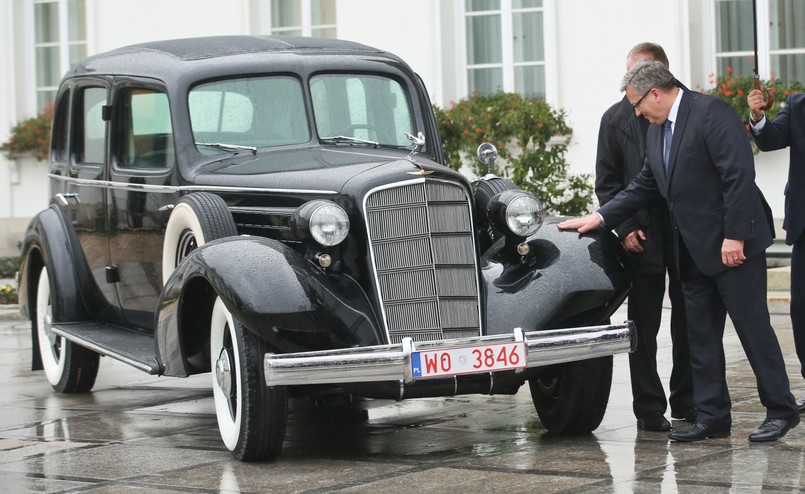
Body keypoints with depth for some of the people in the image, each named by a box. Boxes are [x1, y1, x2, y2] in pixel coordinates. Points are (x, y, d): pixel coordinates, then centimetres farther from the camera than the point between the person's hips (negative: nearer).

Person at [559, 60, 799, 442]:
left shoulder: (711, 113, -14)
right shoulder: (656, 131, 14)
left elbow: (739, 174, -20)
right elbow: (644, 185, 18)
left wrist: (735, 236, -22)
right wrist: (600, 217, 8)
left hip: (734, 245, -9)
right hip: (694, 250, 9)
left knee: (753, 325, -3)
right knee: (700, 335, 9)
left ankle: (781, 410, 5)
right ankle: (712, 416, 14)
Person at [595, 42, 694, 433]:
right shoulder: (616, 119, 4)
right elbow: (607, 181, 4)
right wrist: (625, 228, -7)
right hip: (643, 236, -1)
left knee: (689, 322, 7)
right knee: (644, 327, 2)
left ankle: (686, 401, 18)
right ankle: (649, 410, 7)